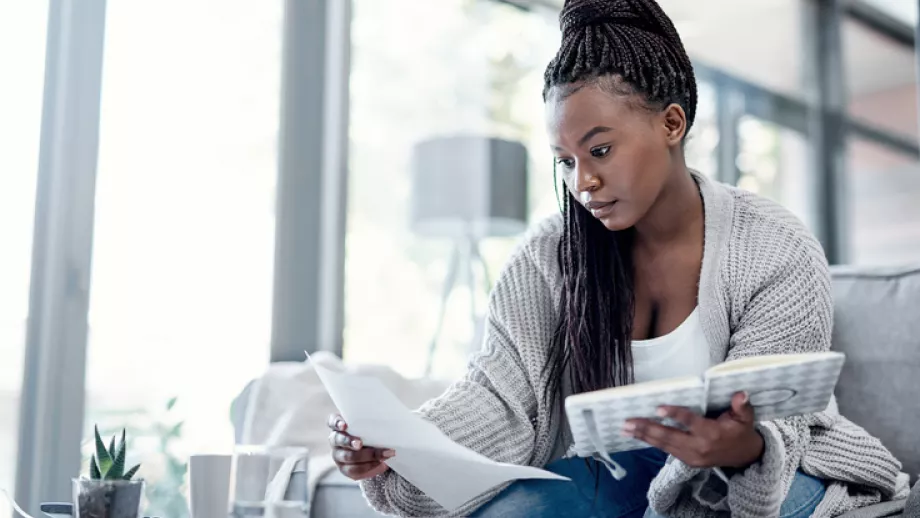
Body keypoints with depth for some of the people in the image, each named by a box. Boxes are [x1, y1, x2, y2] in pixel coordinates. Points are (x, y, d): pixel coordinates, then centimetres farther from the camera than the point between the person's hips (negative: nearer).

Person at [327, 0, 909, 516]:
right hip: (621, 471, 2)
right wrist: (392, 449, -32)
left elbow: (771, 421, -17)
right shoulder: (551, 253, -6)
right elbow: (503, 392, -13)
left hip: (754, 471, -1)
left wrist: (742, 449, -44)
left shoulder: (780, 255, -15)